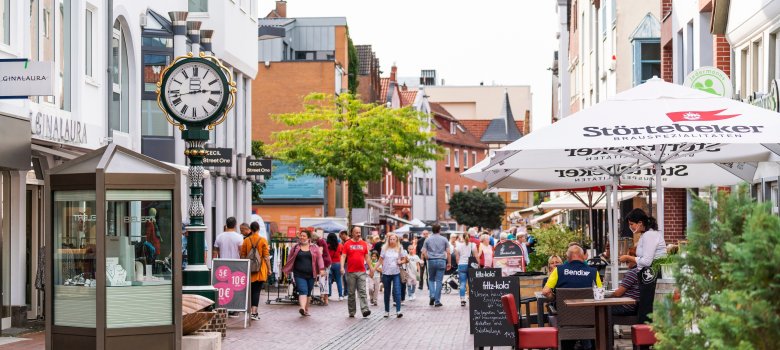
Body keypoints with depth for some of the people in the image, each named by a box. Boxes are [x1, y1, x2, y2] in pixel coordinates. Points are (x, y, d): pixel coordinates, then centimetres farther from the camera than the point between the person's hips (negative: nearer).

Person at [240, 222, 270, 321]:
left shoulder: (246, 240, 1)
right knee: (257, 291, -2)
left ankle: (251, 311, 22)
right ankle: (254, 312, -10)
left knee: (250, 290, 15)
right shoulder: (263, 240, -6)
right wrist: (269, 268, 1)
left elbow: (243, 256, 5)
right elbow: (266, 256, -7)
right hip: (260, 270, -2)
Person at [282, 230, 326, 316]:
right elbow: (290, 260, 14)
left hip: (310, 274, 1)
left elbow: (319, 258, 4)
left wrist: (321, 269, -7)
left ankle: (306, 310, 21)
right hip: (299, 274, -1)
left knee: (308, 293, 9)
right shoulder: (295, 248, 9)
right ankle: (302, 308, -33)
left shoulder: (314, 248, 7)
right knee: (303, 291, -18)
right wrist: (286, 270, 11)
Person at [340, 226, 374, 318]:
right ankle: (352, 312, 14)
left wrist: (370, 268, 12)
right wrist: (342, 267, -16)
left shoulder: (364, 244, 9)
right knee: (351, 293, 6)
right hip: (351, 272, -1)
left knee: (362, 291, -8)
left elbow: (367, 257, 15)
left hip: (361, 272, 1)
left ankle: (365, 310, -16)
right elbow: (343, 256, -2)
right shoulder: (347, 244, 2)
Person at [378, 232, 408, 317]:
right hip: (386, 273, 1)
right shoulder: (384, 248, 4)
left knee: (397, 292, -12)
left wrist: (401, 262, -12)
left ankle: (398, 311, -15)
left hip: (396, 273, -1)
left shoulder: (400, 249, 3)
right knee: (387, 293, 10)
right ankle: (386, 311, 20)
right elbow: (381, 260, 8)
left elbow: (404, 259, 10)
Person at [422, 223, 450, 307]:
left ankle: (432, 295, -3)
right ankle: (437, 301, 1)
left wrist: (428, 259, 12)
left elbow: (424, 252, 0)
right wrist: (448, 263, 7)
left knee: (431, 279, 17)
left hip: (431, 261, 1)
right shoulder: (444, 239, 3)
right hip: (441, 261, -1)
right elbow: (448, 252, 0)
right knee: (439, 281, 1)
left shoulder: (427, 239, 5)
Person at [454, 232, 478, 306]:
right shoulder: (473, 245, 1)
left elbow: (457, 257, 5)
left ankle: (462, 300, -8)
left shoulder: (458, 245, 3)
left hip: (461, 265, 1)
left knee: (462, 283, 0)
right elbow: (476, 256, -2)